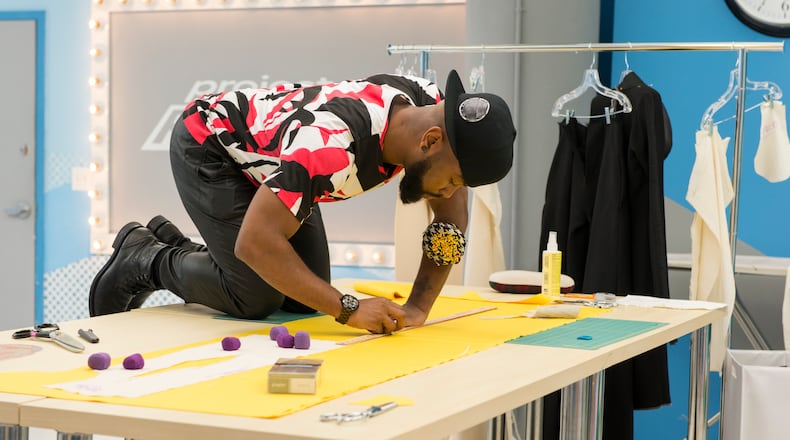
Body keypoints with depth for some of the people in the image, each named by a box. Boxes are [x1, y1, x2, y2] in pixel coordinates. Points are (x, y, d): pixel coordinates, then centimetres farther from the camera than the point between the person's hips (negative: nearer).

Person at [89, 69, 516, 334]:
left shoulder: (432, 109, -21)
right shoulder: (331, 144, -43)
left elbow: (452, 210, -10)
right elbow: (255, 243, -41)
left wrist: (419, 305, -20)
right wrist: (348, 308, -39)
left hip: (265, 156, 8)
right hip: (207, 144, -7)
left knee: (302, 297, 0)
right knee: (257, 298, -18)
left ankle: (174, 245, 21)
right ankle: (143, 261, 7)